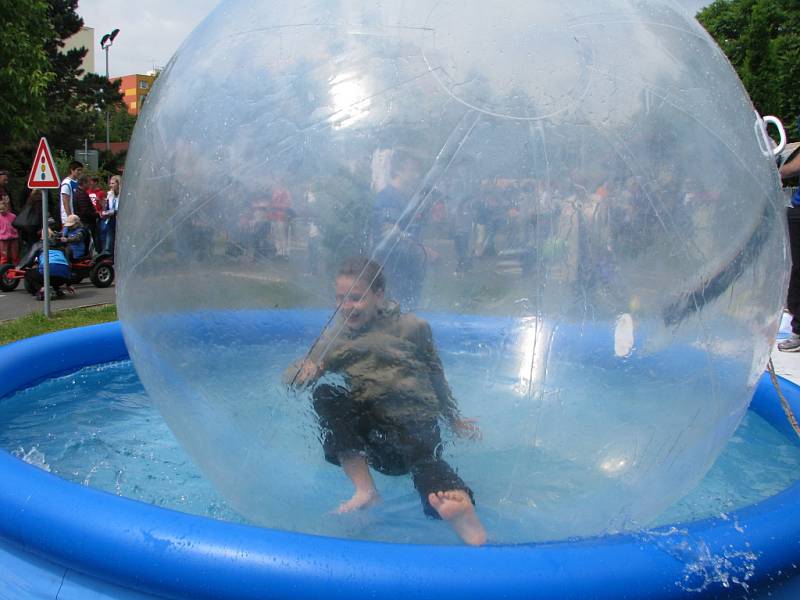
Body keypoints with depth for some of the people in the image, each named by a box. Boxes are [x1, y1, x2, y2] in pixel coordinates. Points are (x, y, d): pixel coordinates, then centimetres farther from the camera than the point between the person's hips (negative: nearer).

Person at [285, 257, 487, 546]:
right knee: (325, 392, -26)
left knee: (423, 458, -37)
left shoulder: (412, 327, 10)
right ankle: (365, 489, -32)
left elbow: (435, 377, 21)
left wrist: (453, 419, 26)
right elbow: (291, 378, 8)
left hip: (412, 426, -3)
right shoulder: (333, 336, 16)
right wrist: (304, 371, -15)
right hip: (364, 431, 3)